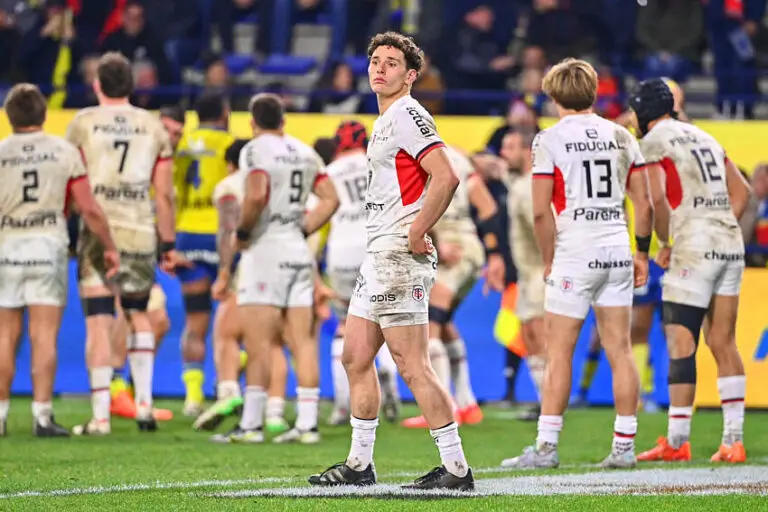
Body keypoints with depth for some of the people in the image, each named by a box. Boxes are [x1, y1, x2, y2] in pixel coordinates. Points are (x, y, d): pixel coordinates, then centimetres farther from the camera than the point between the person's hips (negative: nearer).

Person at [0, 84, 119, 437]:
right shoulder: (65, 152, 1)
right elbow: (89, 209, 0)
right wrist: (110, 248, 10)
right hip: (48, 248, -1)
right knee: (44, 337, -1)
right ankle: (42, 417, -6)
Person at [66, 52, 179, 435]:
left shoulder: (84, 123, 1)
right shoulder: (153, 127, 8)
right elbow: (164, 194, 8)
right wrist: (168, 244, 15)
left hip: (98, 232, -3)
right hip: (141, 232, 3)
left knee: (99, 323, -2)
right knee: (138, 314, 21)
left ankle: (100, 416, -5)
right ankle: (144, 403, 14)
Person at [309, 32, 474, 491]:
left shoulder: (408, 115, -12)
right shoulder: (386, 121, 19)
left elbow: (446, 177, -24)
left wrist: (416, 234, -19)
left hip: (400, 258, -11)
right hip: (378, 257, 11)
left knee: (413, 367, -11)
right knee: (356, 359, 14)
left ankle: (457, 469, -8)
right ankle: (360, 464, 21)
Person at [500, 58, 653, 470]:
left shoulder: (550, 140, -5)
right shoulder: (621, 137, 9)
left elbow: (541, 212, -9)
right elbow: (644, 204, 9)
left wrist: (549, 261, 3)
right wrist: (642, 253, 18)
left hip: (575, 254, -5)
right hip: (617, 250, 5)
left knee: (558, 351, 0)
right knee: (619, 349, 6)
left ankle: (546, 446, -1)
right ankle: (624, 446, 6)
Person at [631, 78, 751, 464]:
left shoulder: (654, 143, -3)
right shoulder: (705, 139, 20)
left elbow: (658, 198, -15)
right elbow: (741, 191, 22)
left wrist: (664, 243, -1)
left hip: (694, 247, -7)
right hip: (730, 243, 7)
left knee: (680, 343, -4)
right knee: (723, 342, 7)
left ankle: (677, 440, -5)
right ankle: (733, 439, 4)